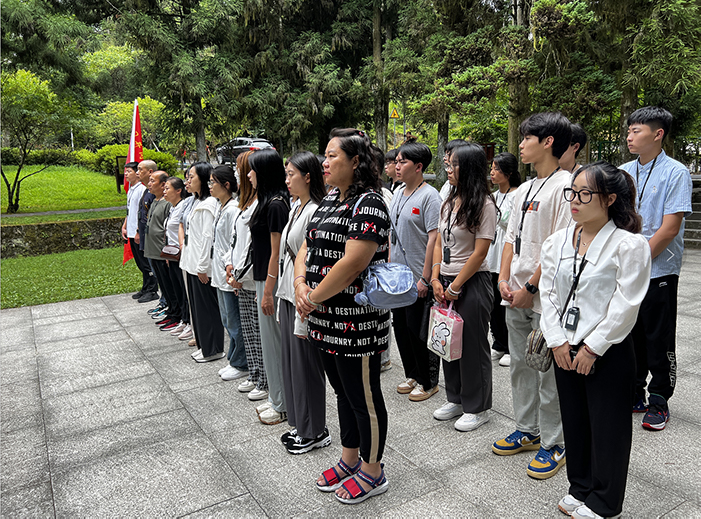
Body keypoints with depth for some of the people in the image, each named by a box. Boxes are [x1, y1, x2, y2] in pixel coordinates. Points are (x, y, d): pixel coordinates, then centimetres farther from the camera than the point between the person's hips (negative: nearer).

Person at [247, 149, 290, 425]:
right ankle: (276, 398, 30)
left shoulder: (275, 205, -17)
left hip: (272, 282, -10)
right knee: (271, 339, 17)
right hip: (264, 278, 10)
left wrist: (268, 291, -18)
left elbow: (276, 251, -19)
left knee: (273, 341, 1)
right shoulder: (268, 201, 12)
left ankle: (282, 405, 16)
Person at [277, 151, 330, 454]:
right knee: (291, 360, 16)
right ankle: (300, 424, 32)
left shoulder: (315, 212, -17)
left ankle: (315, 432, 20)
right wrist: (283, 298, 17)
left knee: (306, 363, 2)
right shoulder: (295, 209, 13)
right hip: (288, 294, 9)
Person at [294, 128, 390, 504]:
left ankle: (372, 473, 27)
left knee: (364, 397, 7)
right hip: (326, 320, 9)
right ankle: (349, 460, 40)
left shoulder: (368, 205, -16)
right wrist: (301, 286, -4)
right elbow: (307, 248, 13)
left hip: (356, 322, -9)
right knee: (342, 391, 21)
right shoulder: (330, 200, 13)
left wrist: (313, 298, -15)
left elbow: (351, 264, -24)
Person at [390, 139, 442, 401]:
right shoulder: (397, 194, 11)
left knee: (419, 331, 2)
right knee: (401, 327, 15)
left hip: (418, 279, -8)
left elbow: (434, 238, -17)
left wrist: (425, 278, -19)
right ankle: (412, 375, 32)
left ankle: (428, 382, 20)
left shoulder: (429, 195, -13)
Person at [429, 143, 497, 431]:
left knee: (473, 345, 4)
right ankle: (456, 399, 32)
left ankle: (477, 408, 21)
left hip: (472, 282, -7)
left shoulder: (484, 204, -12)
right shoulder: (449, 202, 10)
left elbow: (480, 253, -16)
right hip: (446, 281, 7)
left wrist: (455, 287, -13)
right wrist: (436, 280, 1)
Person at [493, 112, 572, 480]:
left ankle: (552, 444, 20)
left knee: (550, 373, 4)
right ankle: (527, 430, 33)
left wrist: (530, 288, -17)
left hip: (546, 298, -8)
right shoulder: (524, 189, 14)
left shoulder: (565, 186, -13)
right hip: (516, 296, 8)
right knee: (521, 366, 17)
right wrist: (504, 279, 3)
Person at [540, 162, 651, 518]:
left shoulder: (630, 245, -13)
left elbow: (624, 306, -15)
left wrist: (593, 348, -14)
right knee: (574, 422, 18)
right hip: (565, 349, 5)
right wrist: (557, 340, -4)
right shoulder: (557, 242, 3)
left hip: (608, 352, -5)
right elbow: (547, 293, 3)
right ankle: (580, 489, 39)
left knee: (607, 428, 9)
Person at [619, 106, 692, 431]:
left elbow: (669, 228, -13)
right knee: (629, 336, 13)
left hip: (658, 272, -5)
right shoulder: (623, 172, 8)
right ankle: (633, 395, 28)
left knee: (659, 342, 5)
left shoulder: (676, 173, -7)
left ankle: (658, 402, 20)